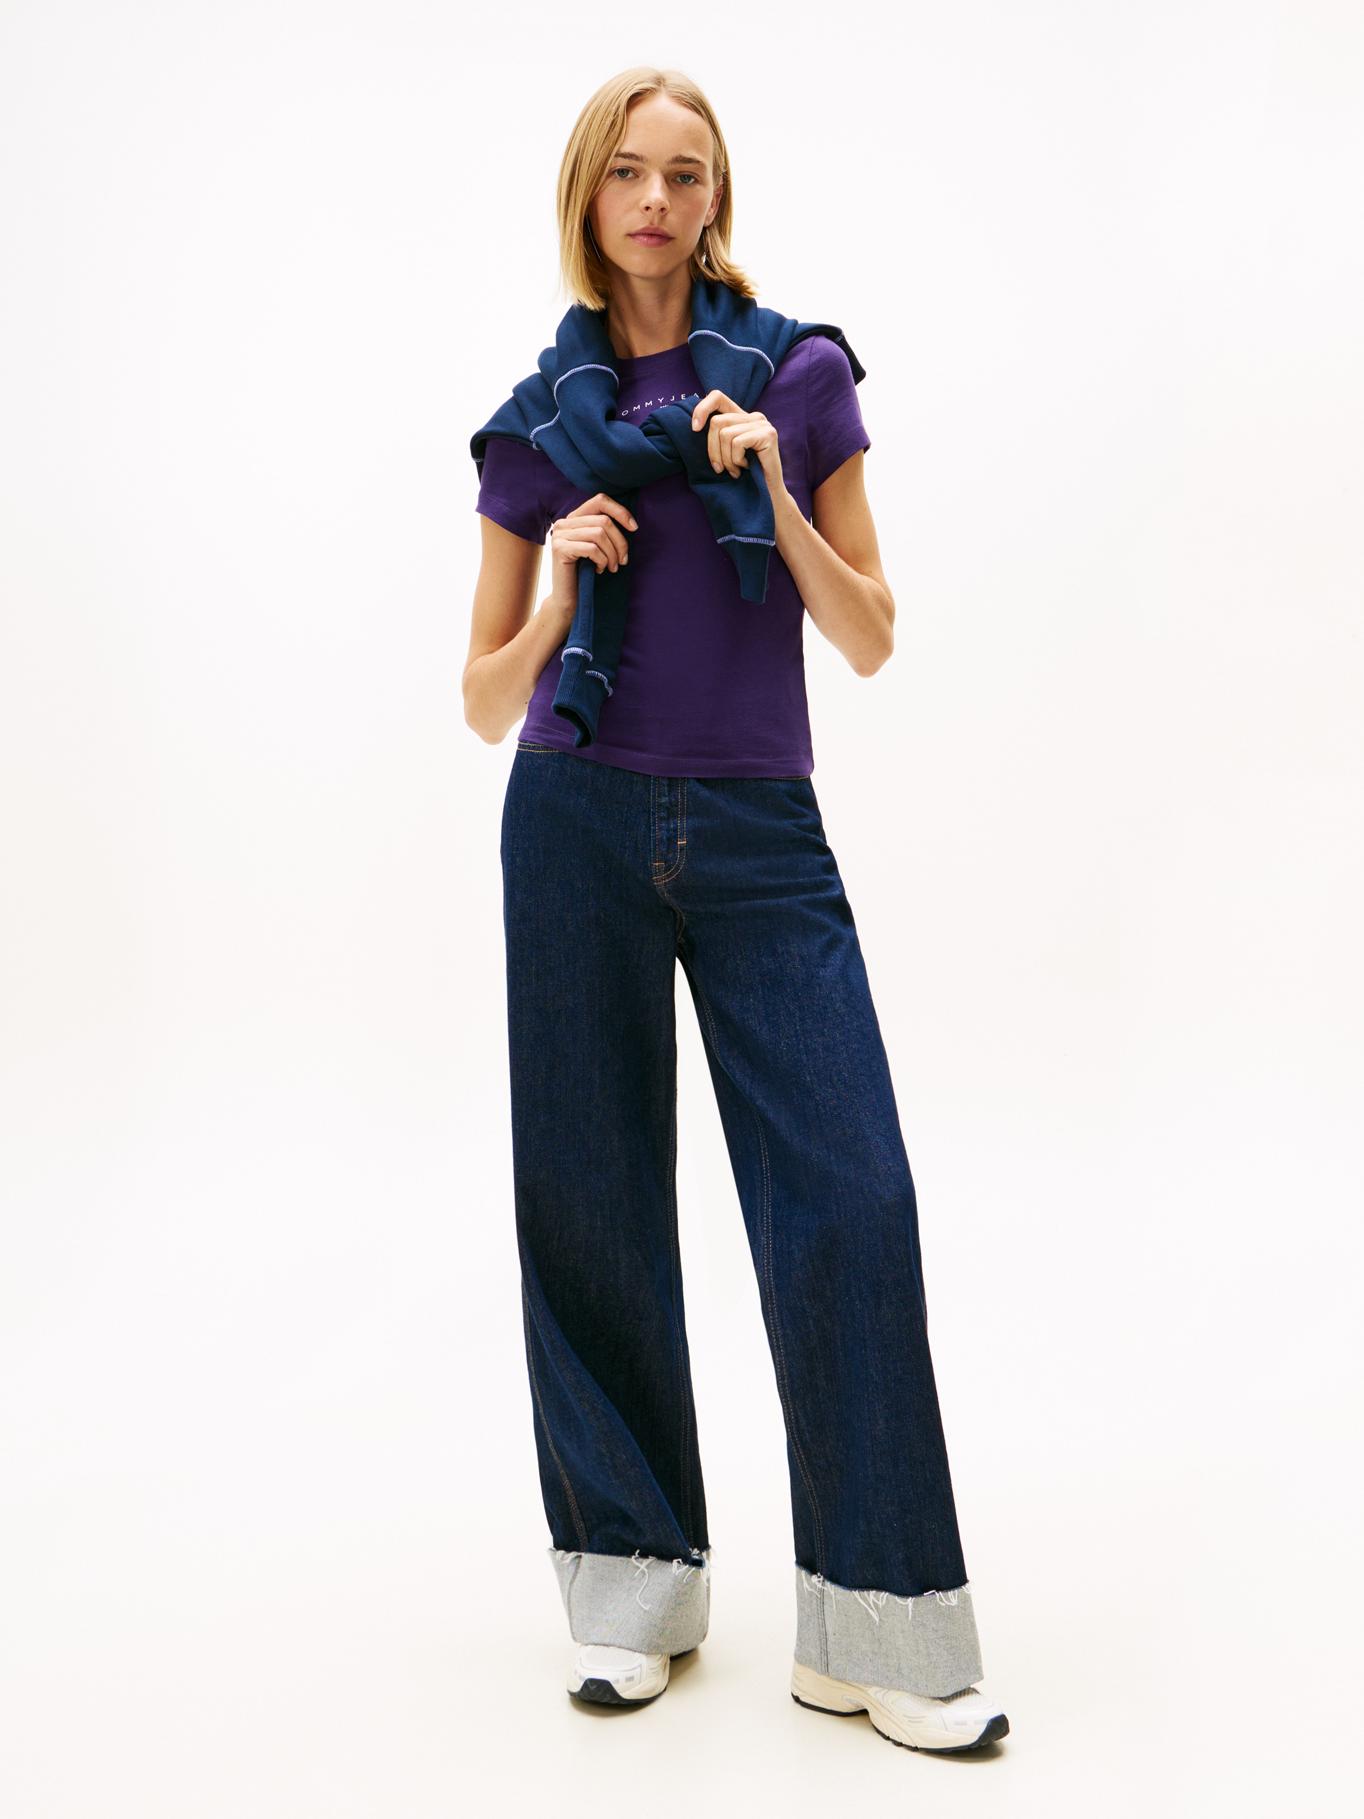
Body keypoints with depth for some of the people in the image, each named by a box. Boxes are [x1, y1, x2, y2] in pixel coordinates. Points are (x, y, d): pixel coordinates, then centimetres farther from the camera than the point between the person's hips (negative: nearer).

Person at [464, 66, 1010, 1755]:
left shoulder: (799, 375, 7)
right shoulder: (540, 423, 8)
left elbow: (871, 639, 4)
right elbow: (486, 701, 8)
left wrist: (772, 490, -10)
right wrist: (563, 588, -10)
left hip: (760, 839, -1)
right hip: (578, 830, 1)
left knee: (852, 1200, -8)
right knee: (594, 1205, 4)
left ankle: (876, 1631, 3)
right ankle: (633, 1585, 20)